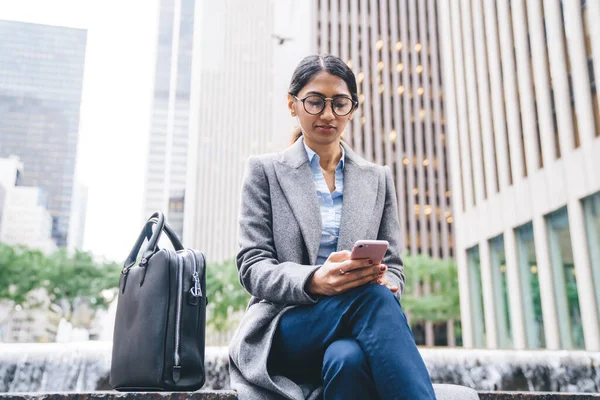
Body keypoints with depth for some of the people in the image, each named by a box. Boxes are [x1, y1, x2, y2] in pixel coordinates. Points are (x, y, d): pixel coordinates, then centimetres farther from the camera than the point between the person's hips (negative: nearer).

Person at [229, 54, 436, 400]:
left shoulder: (379, 178, 16)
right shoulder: (265, 171, 8)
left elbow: (393, 268, 14)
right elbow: (253, 267, -1)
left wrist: (384, 281, -13)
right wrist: (313, 281, -23)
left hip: (354, 333, 2)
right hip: (284, 328, -2)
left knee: (348, 358, -36)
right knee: (372, 296, -32)